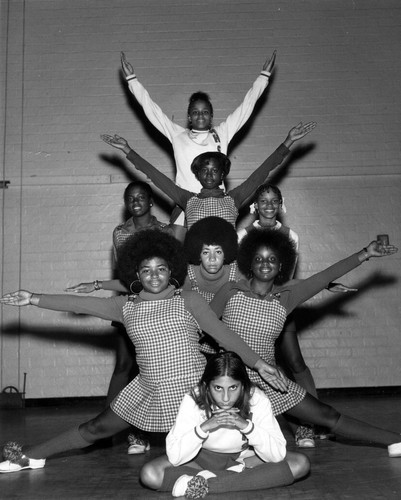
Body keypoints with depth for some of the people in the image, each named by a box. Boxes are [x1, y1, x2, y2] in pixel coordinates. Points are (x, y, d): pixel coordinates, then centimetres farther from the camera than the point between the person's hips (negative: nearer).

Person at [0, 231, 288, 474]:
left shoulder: (189, 301, -3)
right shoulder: (126, 306, 5)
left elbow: (223, 334, -6)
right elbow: (78, 304, 1)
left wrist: (257, 363, -13)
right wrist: (33, 299, -6)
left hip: (194, 390, -3)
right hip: (149, 394, 3)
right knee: (97, 429, 14)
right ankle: (32, 456, 31)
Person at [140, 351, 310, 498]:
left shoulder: (257, 399, -22)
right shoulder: (193, 400, -23)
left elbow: (277, 455, -24)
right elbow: (174, 456, -25)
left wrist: (247, 426, -37)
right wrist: (203, 428, -39)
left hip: (243, 457, 1)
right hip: (203, 458, -1)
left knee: (301, 464, -24)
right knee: (149, 474, -27)